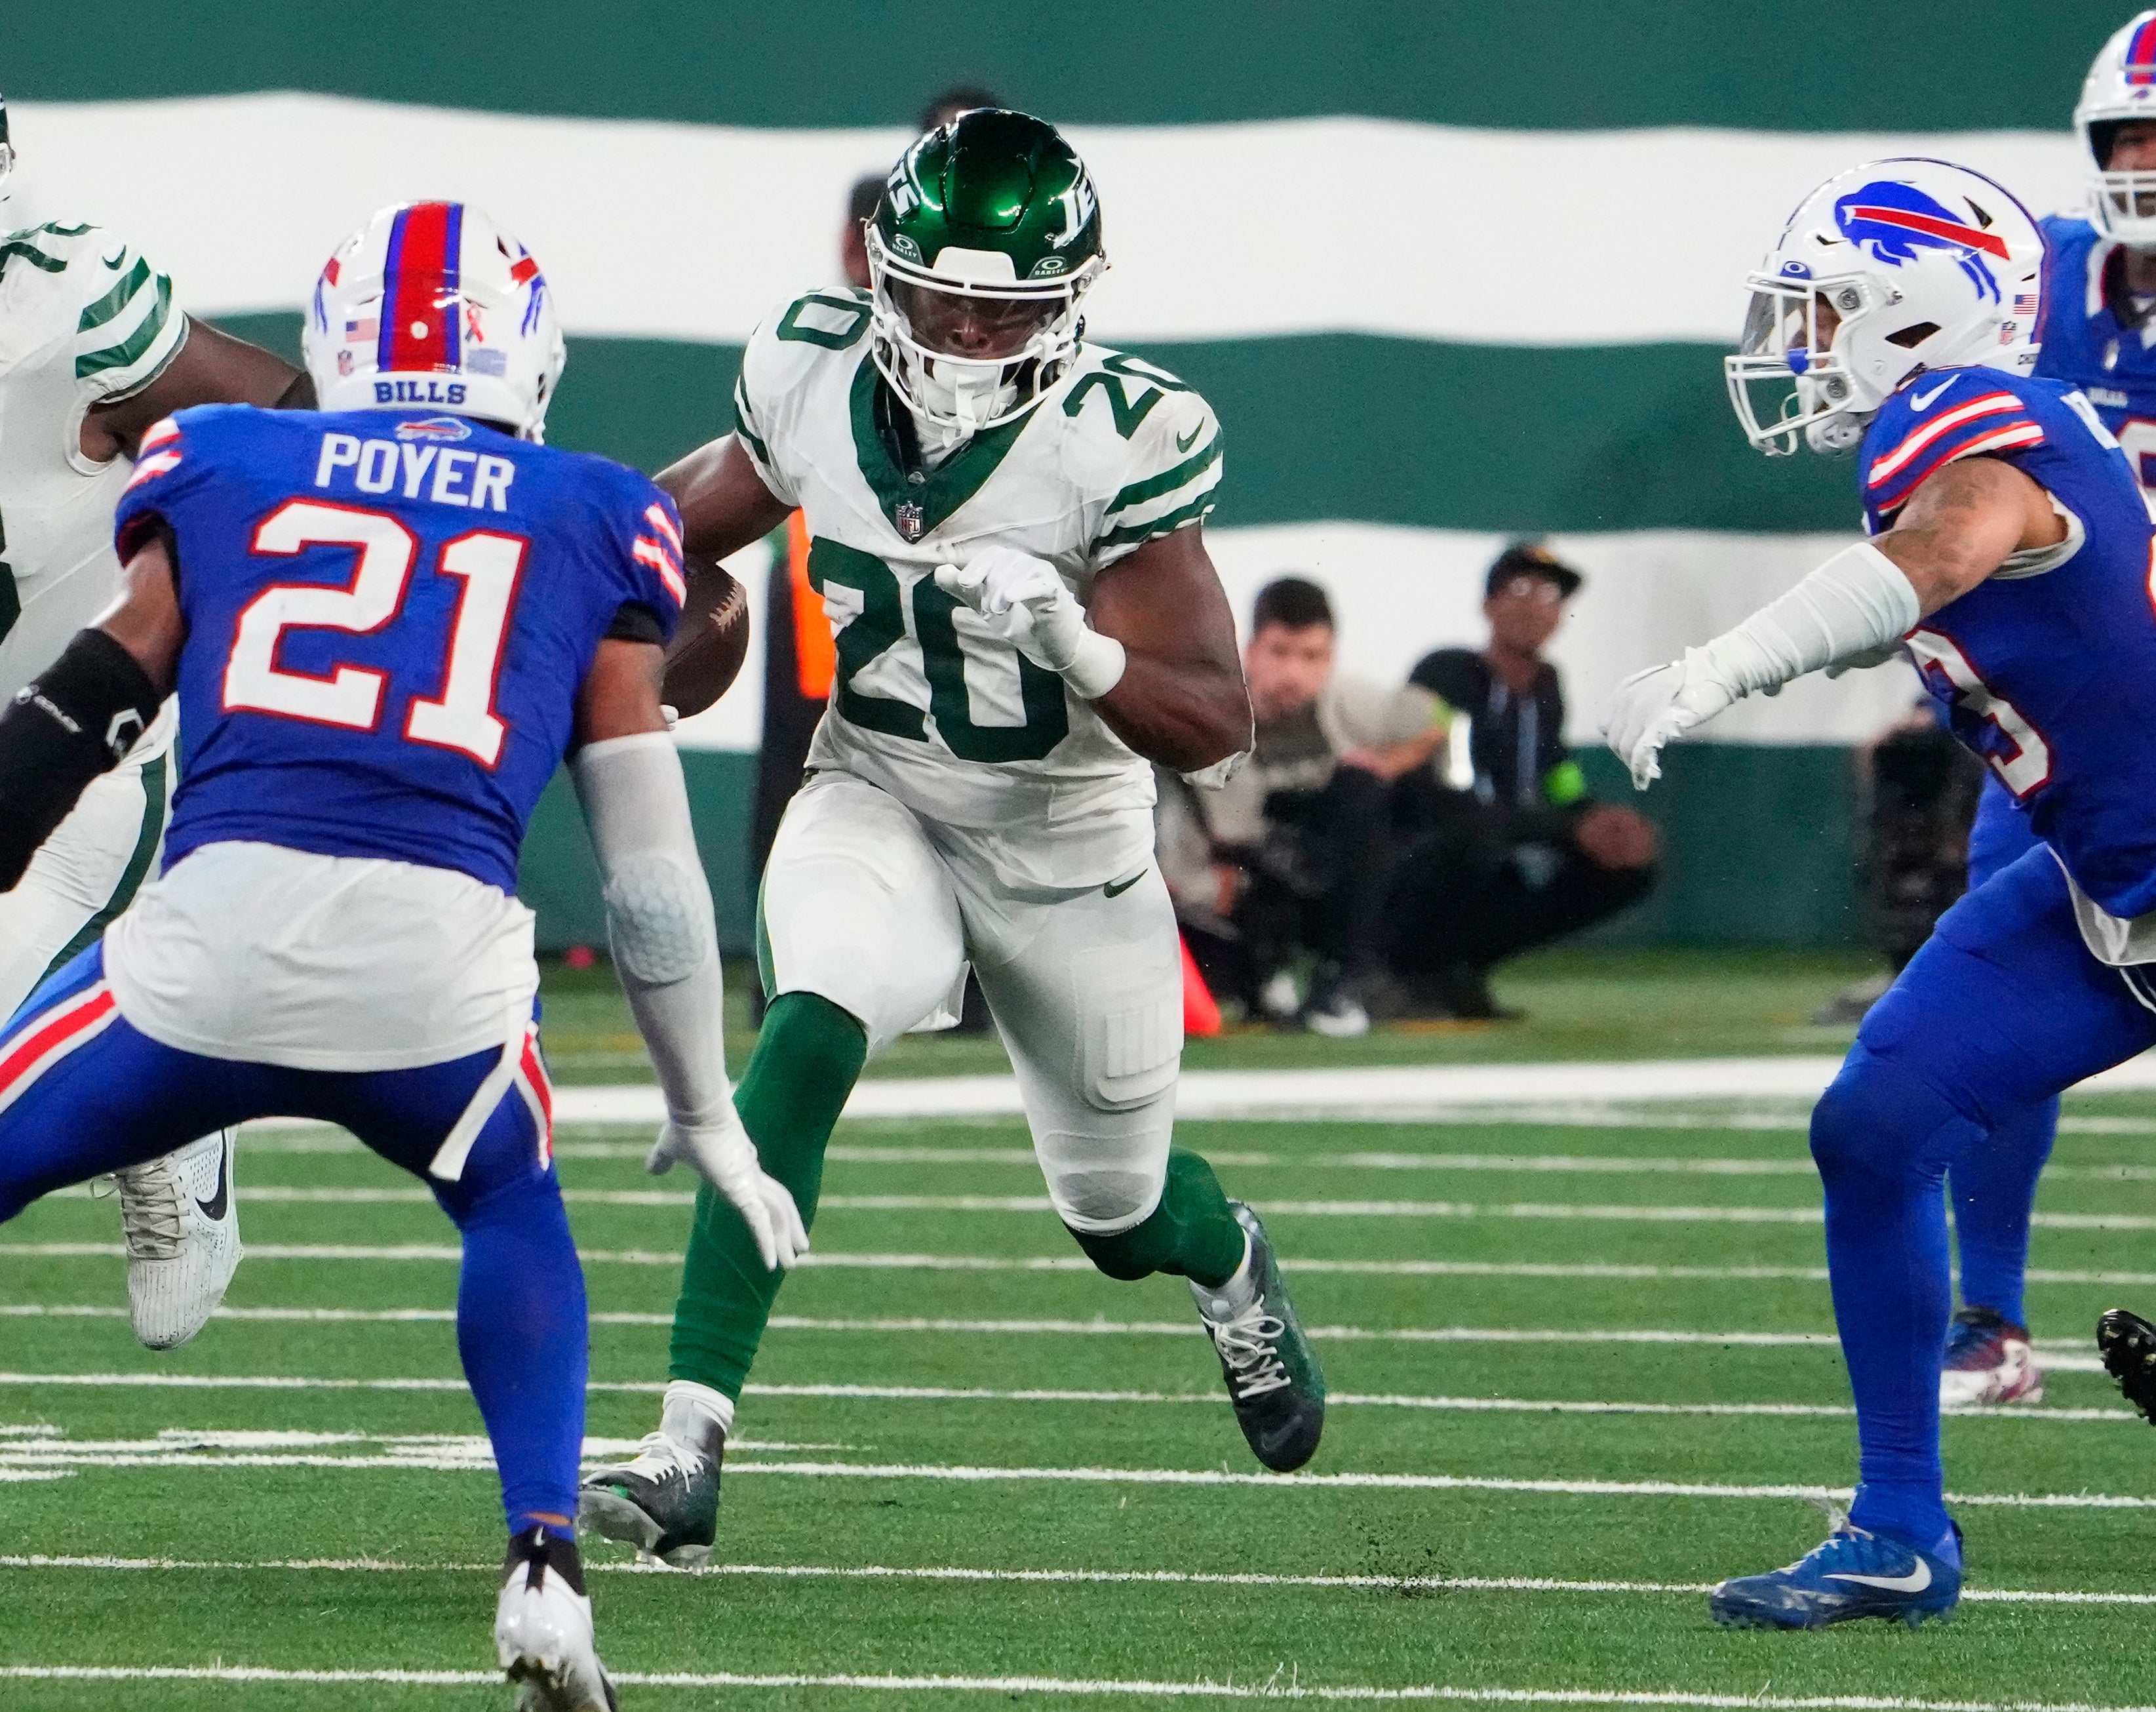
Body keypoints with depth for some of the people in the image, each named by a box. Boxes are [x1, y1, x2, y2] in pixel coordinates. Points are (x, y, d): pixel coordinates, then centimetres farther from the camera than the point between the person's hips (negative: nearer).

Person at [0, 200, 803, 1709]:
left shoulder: (224, 471, 20)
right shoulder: (593, 526, 20)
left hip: (215, 926, -1)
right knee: (515, 1216, 31)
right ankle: (545, 1567, 12)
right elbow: (652, 868, 22)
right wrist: (704, 1114, 31)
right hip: (443, 958, 1)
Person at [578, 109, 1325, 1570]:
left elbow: (1217, 725, -26)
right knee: (807, 1042, -30)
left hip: (1068, 847, -1)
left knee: (1122, 1217, 16)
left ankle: (1230, 1260, 57)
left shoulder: (1118, 441, -25)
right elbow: (694, 518, 9)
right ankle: (689, 1451, -35)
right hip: (878, 806, 1)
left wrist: (1075, 645, -43)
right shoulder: (818, 377, -14)